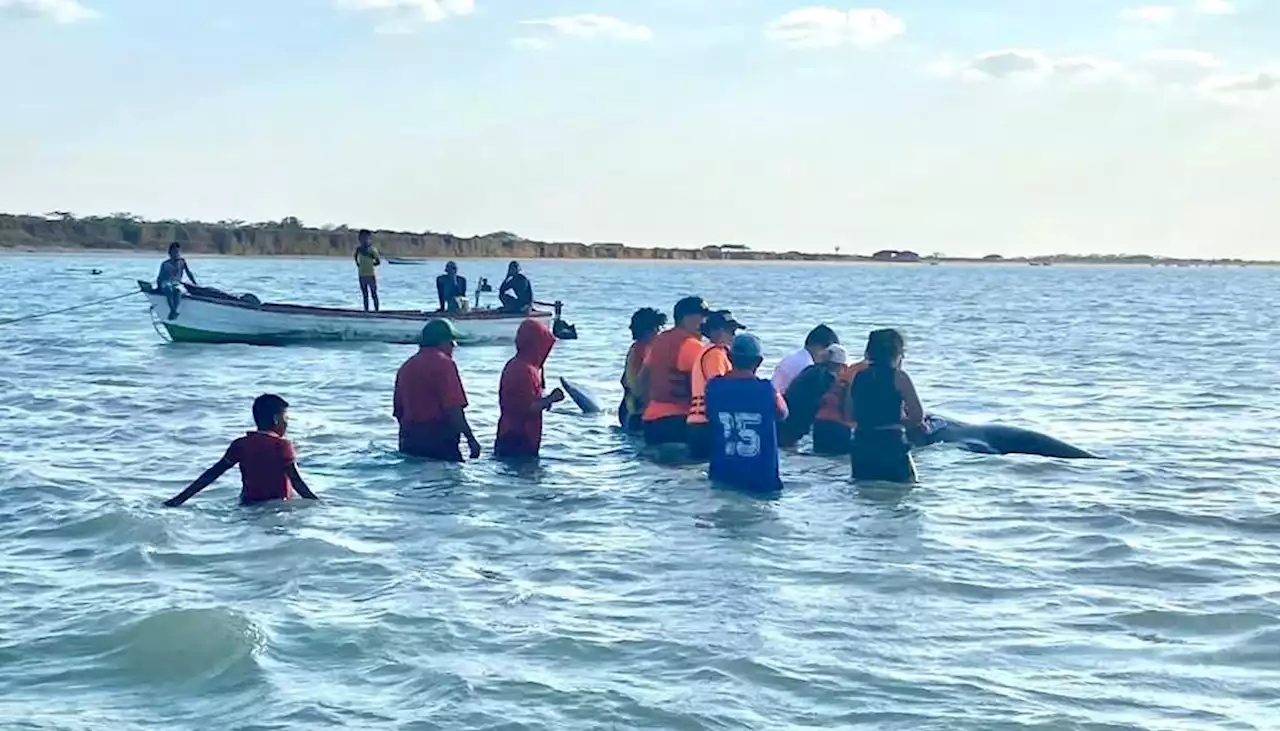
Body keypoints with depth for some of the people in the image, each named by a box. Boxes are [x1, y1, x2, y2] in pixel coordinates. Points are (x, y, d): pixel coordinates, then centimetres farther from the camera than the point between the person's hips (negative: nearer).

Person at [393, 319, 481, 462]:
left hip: (409, 444, 8)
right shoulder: (443, 363, -8)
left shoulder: (406, 367, 14)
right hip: (440, 441, -8)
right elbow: (453, 408, -18)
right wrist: (471, 439, -14)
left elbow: (399, 411, 17)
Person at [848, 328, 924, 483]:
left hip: (861, 445, 6)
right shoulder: (898, 377, -7)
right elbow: (918, 415, -11)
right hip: (890, 444, -6)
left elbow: (850, 416, 14)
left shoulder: (858, 377, 8)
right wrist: (902, 421, 9)